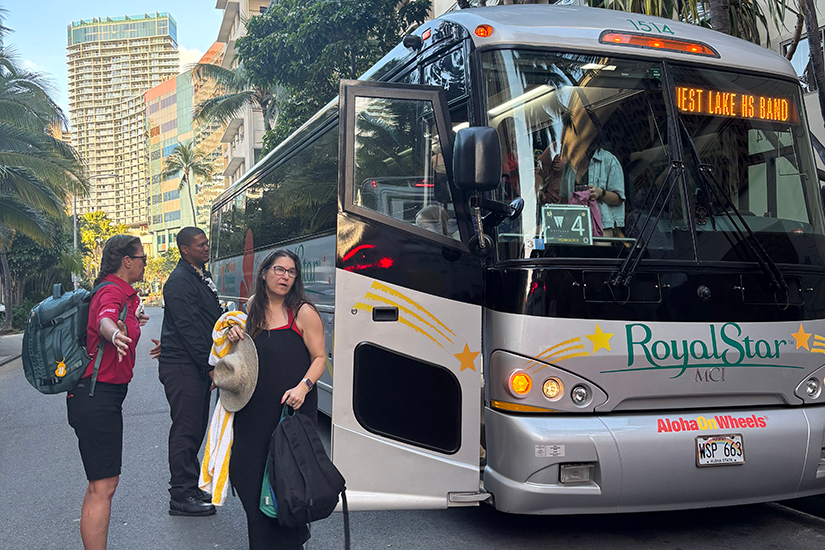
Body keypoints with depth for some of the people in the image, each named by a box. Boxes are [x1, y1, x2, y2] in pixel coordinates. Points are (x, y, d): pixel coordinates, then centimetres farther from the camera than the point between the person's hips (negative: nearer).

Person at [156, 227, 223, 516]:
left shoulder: (201, 276, 15)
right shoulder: (180, 281, -16)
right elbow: (188, 329, -21)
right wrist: (210, 367, -19)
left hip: (198, 366, 9)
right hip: (182, 367, -9)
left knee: (195, 427, 15)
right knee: (186, 430, -4)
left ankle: (190, 488, 26)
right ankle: (181, 497, 5)